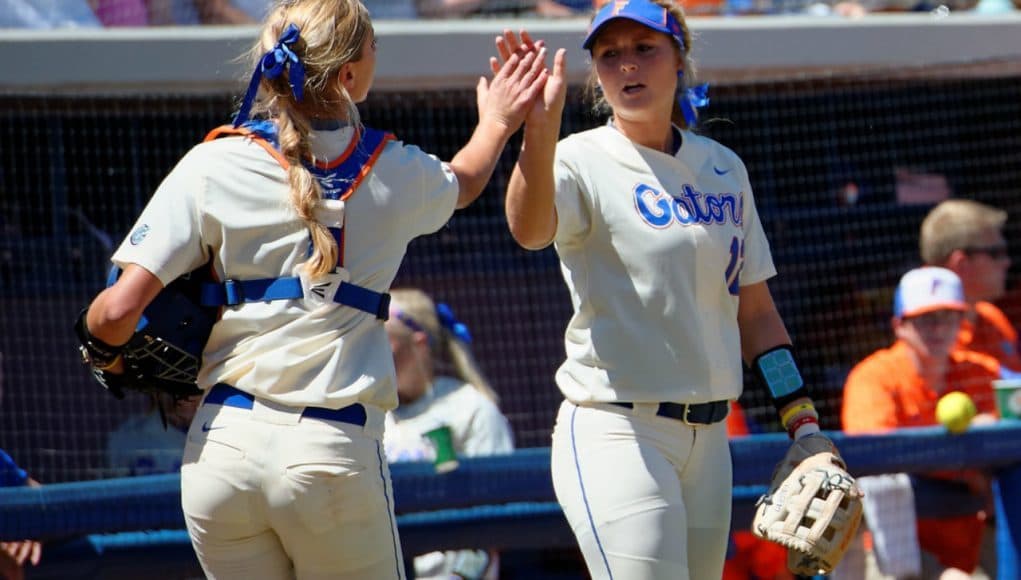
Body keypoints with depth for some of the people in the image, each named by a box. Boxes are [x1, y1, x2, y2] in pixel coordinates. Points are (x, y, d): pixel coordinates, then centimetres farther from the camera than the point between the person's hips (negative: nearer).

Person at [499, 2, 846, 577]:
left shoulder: (723, 169, 12)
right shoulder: (584, 162, -6)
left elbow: (754, 310, 17)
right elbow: (529, 229, -30)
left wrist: (805, 424, 11)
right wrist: (540, 129, -46)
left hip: (709, 437, 6)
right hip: (616, 436, -6)